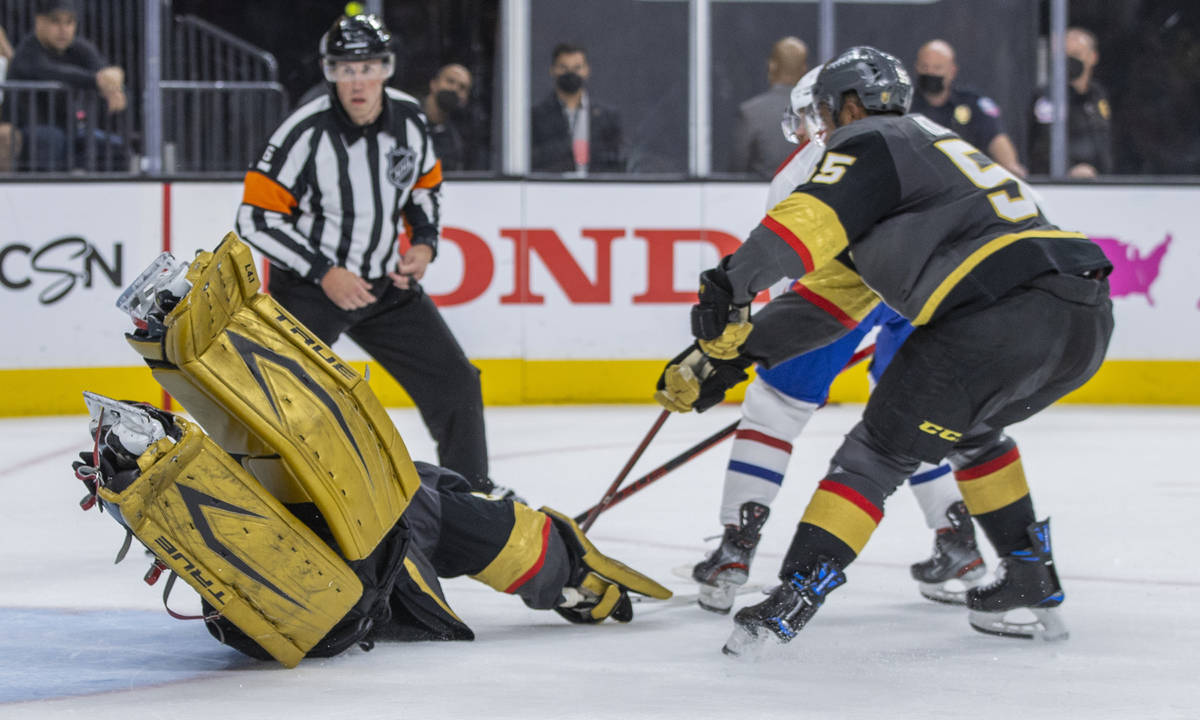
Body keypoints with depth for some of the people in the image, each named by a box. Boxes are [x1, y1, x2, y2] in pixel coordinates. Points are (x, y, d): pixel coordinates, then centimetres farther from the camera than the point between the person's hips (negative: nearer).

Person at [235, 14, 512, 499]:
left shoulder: (407, 117, -5)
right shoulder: (307, 133, -22)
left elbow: (425, 183, 15)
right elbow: (255, 221, -20)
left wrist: (424, 243, -1)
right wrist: (323, 273, -22)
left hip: (385, 280, 5)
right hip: (307, 288, -5)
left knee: (453, 381, 7)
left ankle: (471, 484, 26)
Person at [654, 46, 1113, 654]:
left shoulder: (868, 143, 9)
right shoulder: (931, 144, 35)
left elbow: (812, 217, -15)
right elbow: (836, 294, 32)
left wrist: (732, 284, -25)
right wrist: (734, 350, 27)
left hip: (1010, 303, -9)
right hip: (1090, 318, 9)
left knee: (881, 449, -3)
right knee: (970, 428, 31)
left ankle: (798, 591, -13)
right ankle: (1034, 588, 31)